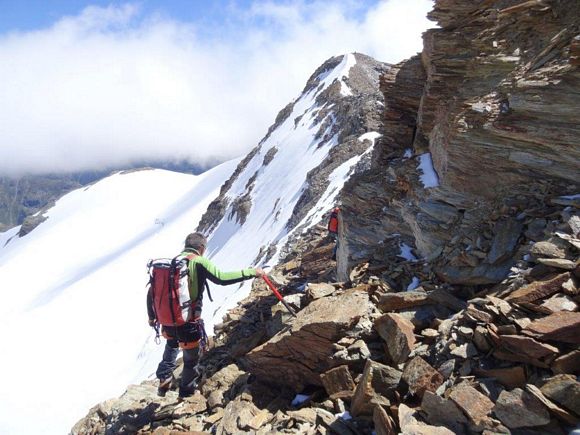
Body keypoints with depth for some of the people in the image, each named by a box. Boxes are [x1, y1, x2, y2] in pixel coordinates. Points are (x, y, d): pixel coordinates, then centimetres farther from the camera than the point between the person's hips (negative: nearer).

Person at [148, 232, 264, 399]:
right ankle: (186, 395, 32)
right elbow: (221, 278, -23)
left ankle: (164, 378, 26)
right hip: (188, 322, -6)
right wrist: (250, 272, -16)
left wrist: (152, 315, 21)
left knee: (172, 345, 37)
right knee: (192, 358, 17)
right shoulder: (199, 262, -11)